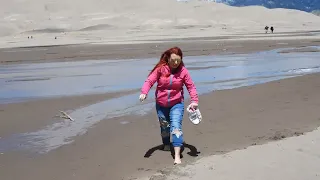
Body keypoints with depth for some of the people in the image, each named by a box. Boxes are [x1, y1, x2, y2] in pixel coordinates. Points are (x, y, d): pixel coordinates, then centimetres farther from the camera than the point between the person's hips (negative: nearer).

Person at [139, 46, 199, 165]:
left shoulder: (183, 71, -8)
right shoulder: (160, 69, -11)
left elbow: (191, 86, -5)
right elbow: (149, 81, -16)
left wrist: (194, 100, -18)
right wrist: (144, 92, -34)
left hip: (177, 104, -2)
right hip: (161, 104, 2)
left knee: (176, 127, -17)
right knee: (164, 126, 18)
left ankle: (177, 156, -19)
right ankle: (166, 145, 47)